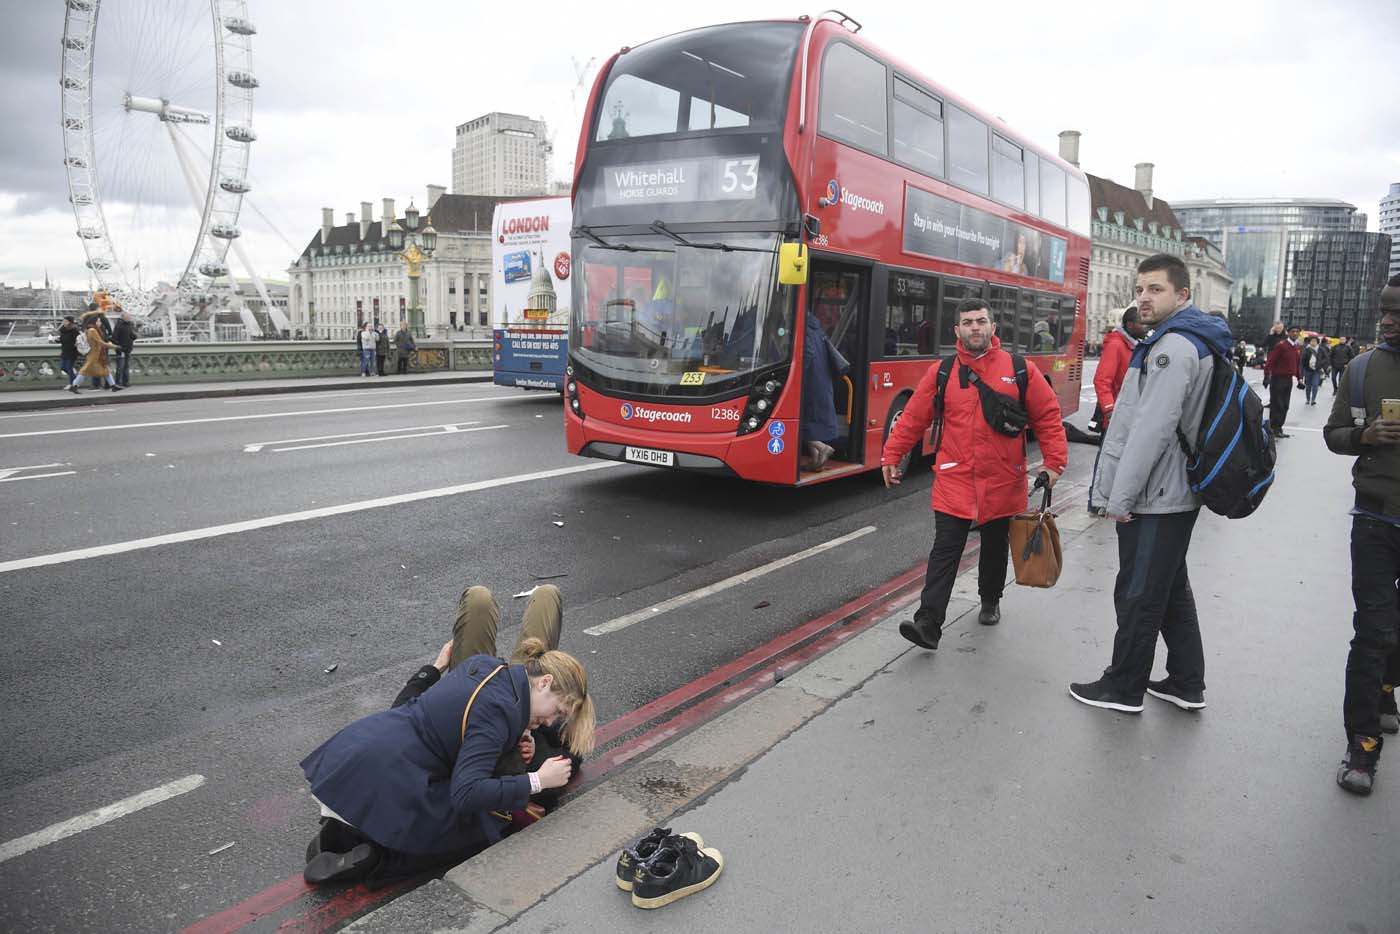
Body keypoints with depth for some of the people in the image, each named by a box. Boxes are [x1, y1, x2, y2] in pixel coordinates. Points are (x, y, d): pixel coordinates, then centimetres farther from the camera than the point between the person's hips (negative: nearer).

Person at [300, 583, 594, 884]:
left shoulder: (486, 664, 4)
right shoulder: (500, 710, -19)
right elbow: (466, 794, -25)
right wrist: (537, 781, -16)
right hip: (384, 779, -8)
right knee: (484, 830, 6)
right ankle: (377, 859, -5)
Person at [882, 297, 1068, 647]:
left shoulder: (1020, 370, -1)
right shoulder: (941, 373, 0)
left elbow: (1048, 416, 2)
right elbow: (913, 418, 3)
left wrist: (1054, 461, -4)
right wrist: (891, 456, 1)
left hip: (1002, 482, 1)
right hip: (954, 480, -1)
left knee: (995, 548, 18)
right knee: (944, 551, -6)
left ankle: (990, 601, 41)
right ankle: (928, 623, -7)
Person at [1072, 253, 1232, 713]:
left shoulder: (1174, 347, -18)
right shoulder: (1191, 341, 15)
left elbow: (1152, 430, -24)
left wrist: (1119, 497, -19)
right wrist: (1111, 491, 15)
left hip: (1155, 501, -10)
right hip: (1176, 494, 10)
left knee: (1138, 595, 3)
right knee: (1171, 590, 19)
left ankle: (1123, 688, 17)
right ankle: (1187, 684, 31)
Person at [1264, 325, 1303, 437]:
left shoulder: (1298, 348, 12)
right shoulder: (1281, 345, -11)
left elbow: (1298, 364, 20)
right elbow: (1270, 360, -14)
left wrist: (1299, 378, 15)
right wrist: (1267, 375, -20)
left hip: (1289, 379, 7)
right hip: (1278, 378, -7)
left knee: (1285, 406, 10)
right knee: (1276, 405, -6)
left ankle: (1278, 428, 17)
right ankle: (1273, 429, -1)